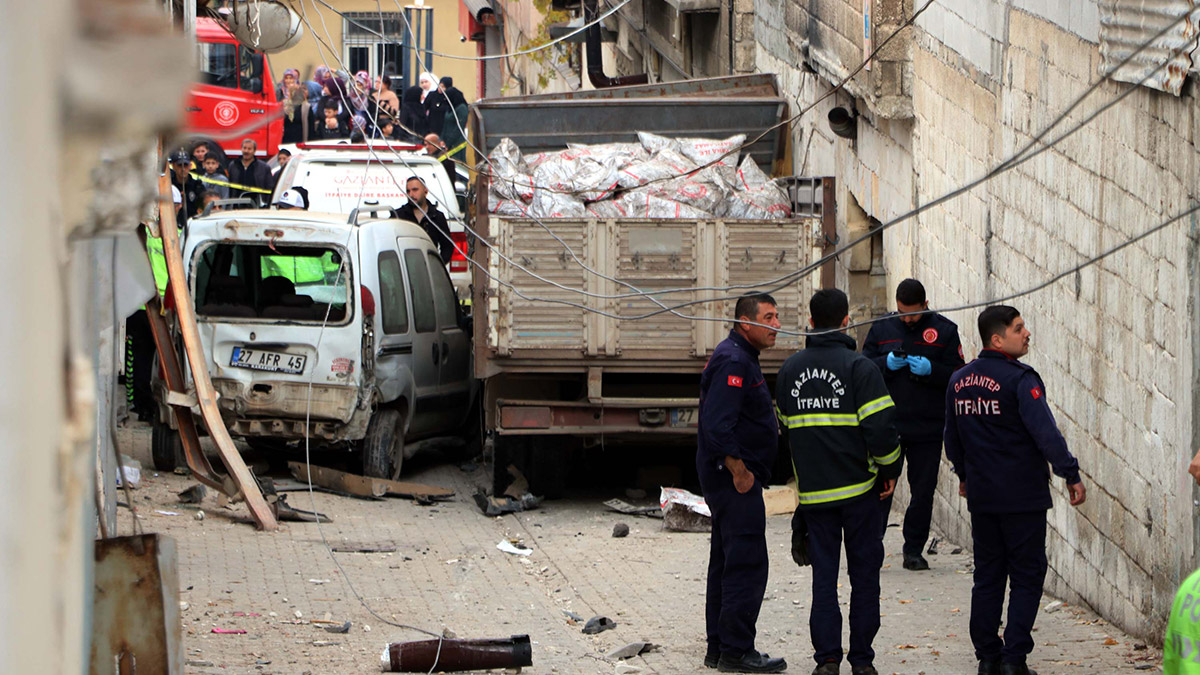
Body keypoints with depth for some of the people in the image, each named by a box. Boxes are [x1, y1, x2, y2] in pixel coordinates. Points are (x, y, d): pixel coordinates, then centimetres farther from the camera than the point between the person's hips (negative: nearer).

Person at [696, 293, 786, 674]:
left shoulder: (741, 357, 17)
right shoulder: (733, 362, -17)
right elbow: (718, 425, -26)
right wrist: (739, 471, -20)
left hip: (728, 480, 11)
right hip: (734, 480, -11)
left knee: (726, 563, 14)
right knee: (747, 564, -10)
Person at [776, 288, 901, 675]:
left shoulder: (790, 370, 6)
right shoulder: (858, 367, -10)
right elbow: (881, 425, -15)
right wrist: (890, 469, 0)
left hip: (813, 490, 3)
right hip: (858, 487, -3)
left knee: (823, 574, 7)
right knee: (863, 573, 6)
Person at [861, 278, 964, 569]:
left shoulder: (944, 330, 2)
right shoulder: (881, 329, 7)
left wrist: (930, 370, -17)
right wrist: (887, 364, -11)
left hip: (927, 428, 0)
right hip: (887, 424, 0)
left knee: (923, 491, 5)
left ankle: (914, 550, 14)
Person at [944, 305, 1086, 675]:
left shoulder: (959, 381, 8)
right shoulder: (1019, 380, -15)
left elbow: (952, 438, 19)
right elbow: (1045, 432, -22)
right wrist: (1070, 474, -17)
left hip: (980, 496, 6)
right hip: (1023, 496, -6)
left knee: (987, 577, 13)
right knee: (1026, 578, 1)